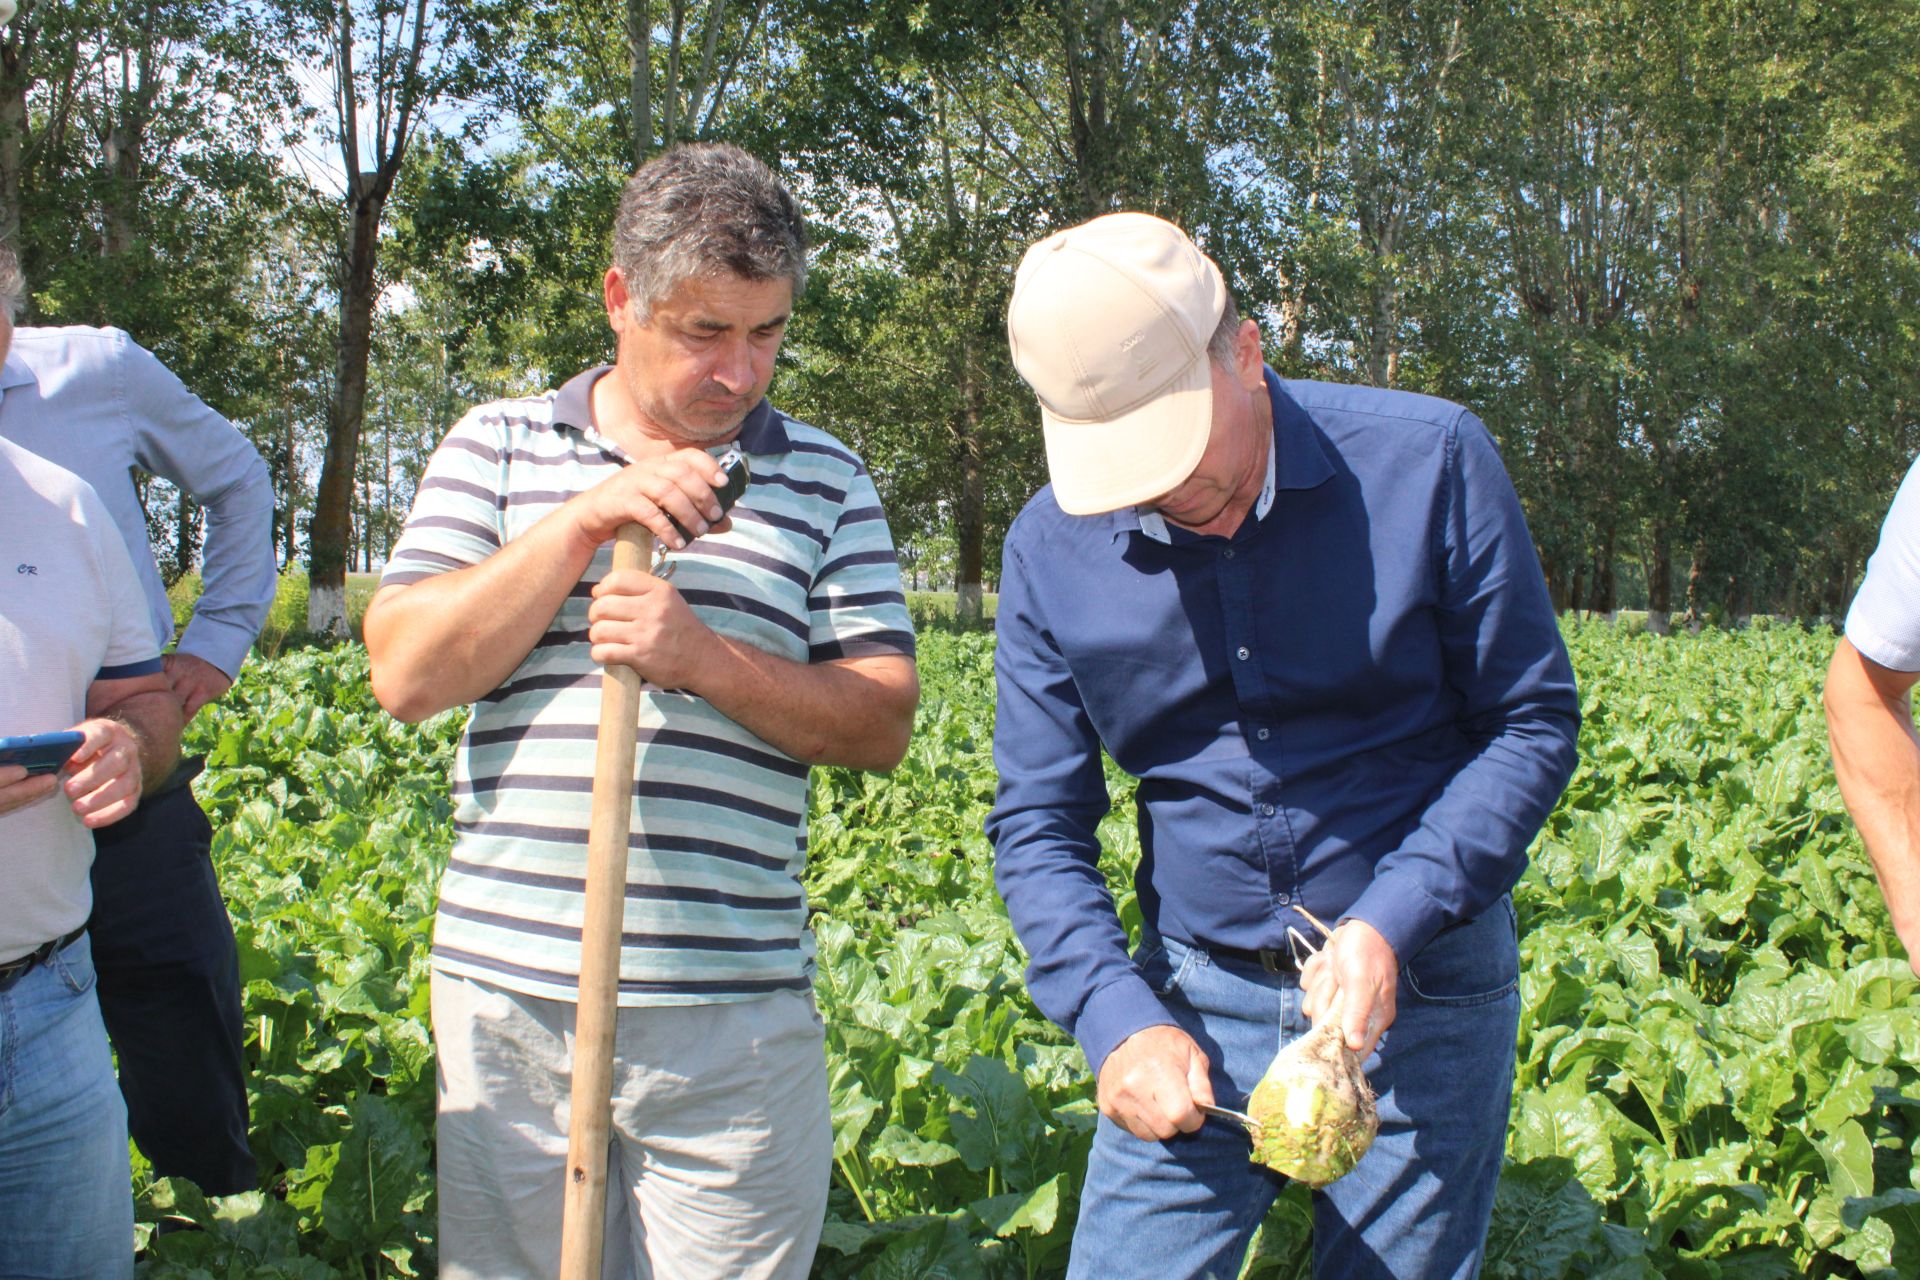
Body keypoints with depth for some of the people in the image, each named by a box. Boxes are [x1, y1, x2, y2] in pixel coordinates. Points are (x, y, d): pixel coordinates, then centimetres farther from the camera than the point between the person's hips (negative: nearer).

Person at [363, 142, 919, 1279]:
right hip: (510, 985, 1)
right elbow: (408, 676, -3)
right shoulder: (497, 447, 7)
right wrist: (585, 520, -12)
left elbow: (884, 726, 1)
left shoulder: (824, 480, 6)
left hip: (734, 1008, 0)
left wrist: (706, 658, -15)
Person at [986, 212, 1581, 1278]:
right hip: (1198, 1001, 2)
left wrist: (1393, 921, -18)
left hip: (1422, 989, -1)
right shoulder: (1051, 548, -6)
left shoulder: (1428, 463, -12)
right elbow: (1037, 822, -1)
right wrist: (1117, 1019, -16)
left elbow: (1533, 722, -6)